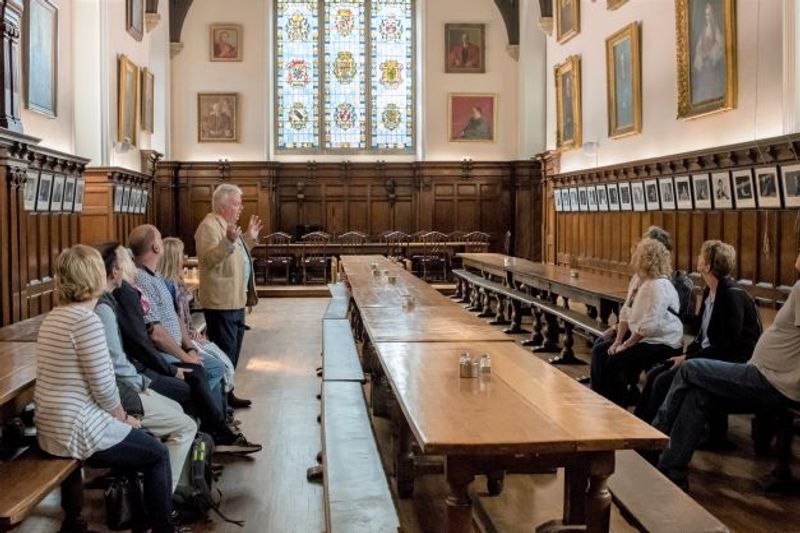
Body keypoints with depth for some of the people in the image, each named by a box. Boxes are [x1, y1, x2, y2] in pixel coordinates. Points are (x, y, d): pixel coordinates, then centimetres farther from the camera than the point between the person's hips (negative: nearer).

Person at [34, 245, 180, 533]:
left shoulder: (53, 318, 10)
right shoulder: (87, 320, -19)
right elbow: (103, 386, -21)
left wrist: (119, 416, 10)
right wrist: (123, 417, -2)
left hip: (50, 428, 9)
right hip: (77, 431, -9)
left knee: (141, 437, 25)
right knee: (158, 454, 8)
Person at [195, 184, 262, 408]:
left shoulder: (228, 225, 16)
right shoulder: (210, 226, -15)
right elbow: (208, 259, -27)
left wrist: (250, 237, 20)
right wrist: (229, 241, -38)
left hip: (236, 300, 10)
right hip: (221, 303, -10)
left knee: (233, 351, 17)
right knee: (224, 354, -4)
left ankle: (227, 393, 28)